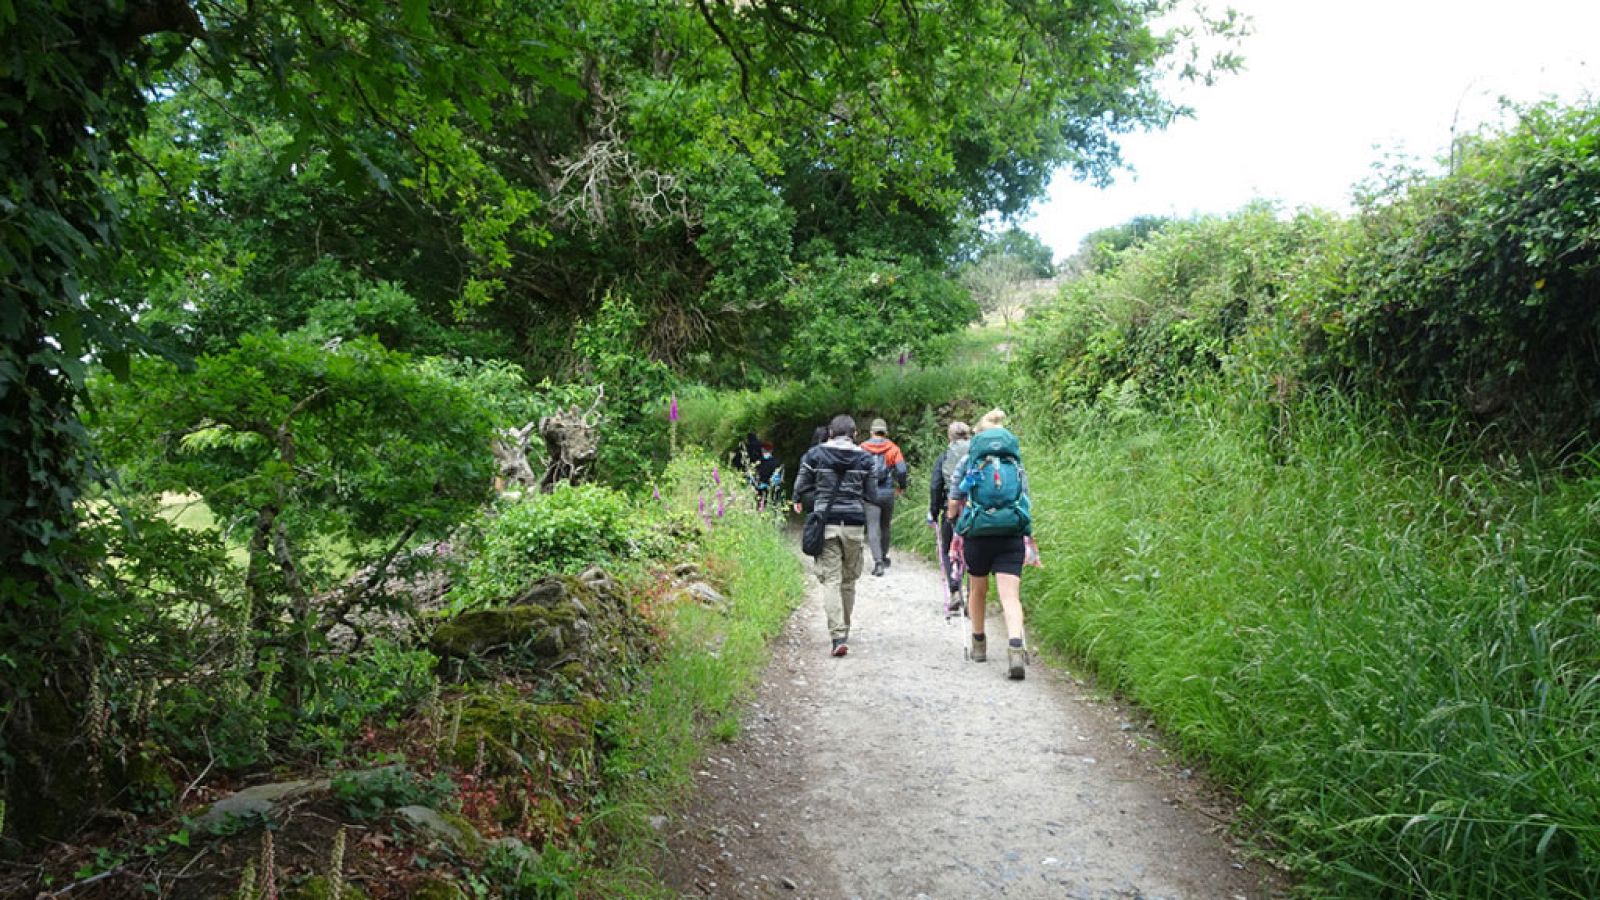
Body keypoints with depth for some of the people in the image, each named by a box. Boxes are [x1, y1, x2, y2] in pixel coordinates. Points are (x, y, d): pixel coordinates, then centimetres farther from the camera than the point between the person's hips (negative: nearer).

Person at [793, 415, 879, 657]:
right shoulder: (864, 457, 4)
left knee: (831, 580, -3)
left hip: (826, 524, -1)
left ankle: (838, 636, -14)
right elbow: (871, 496, 5)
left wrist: (810, 504, 20)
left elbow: (801, 490, 1)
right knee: (848, 580, 14)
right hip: (854, 525, 1)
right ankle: (844, 629, 27)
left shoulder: (814, 455, 2)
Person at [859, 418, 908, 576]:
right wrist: (901, 486, 10)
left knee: (872, 528, -5)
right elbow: (902, 470, -7)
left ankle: (878, 562, -19)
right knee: (885, 526, 18)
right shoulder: (893, 449, 1)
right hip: (888, 493, 2)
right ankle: (883, 557, 31)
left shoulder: (862, 448, 0)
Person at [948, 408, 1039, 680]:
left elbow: (953, 505, 3)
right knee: (1010, 595, -5)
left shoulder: (969, 461, 5)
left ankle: (978, 645, 34)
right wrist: (1028, 538, 18)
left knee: (978, 590, 19)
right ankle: (1016, 647, -27)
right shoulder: (1016, 463, 11)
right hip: (1012, 535, 1)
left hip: (977, 534, 0)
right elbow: (1026, 501, 8)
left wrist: (952, 516, 24)